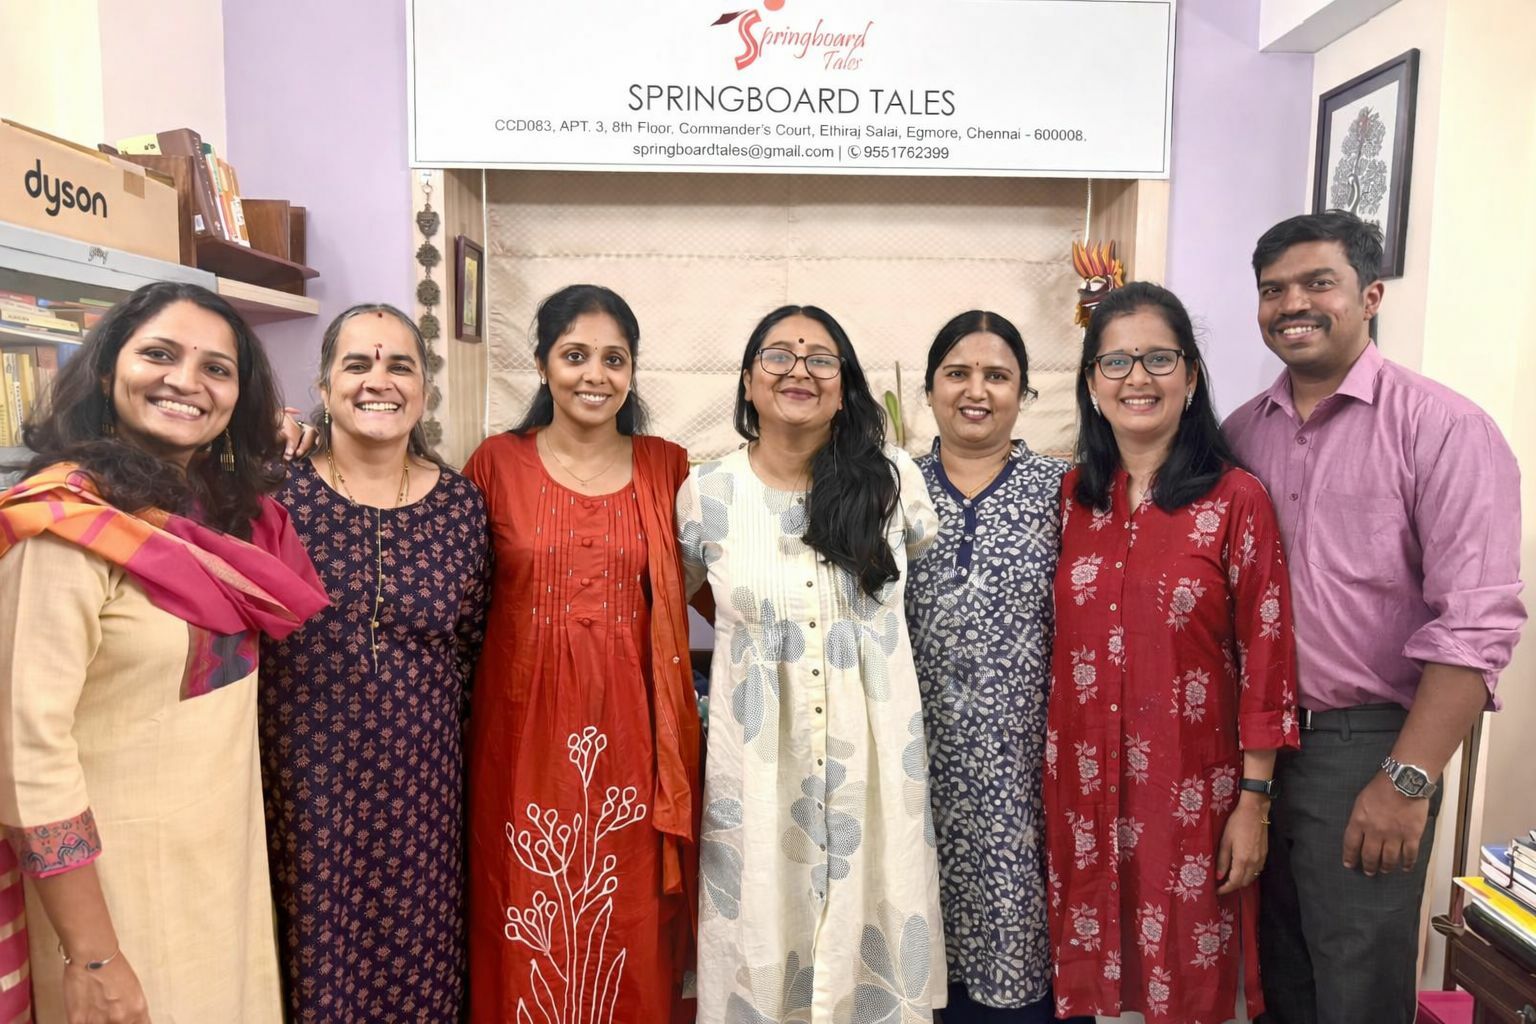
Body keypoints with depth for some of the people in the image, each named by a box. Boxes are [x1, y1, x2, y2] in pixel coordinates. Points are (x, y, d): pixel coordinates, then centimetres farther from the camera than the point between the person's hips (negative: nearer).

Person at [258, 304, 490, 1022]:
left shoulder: (462, 505, -1)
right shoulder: (278, 497, -7)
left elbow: (470, 646, 7)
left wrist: (428, 716, 5)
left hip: (420, 782, 2)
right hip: (304, 781, -2)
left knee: (418, 964, 15)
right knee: (316, 962, 12)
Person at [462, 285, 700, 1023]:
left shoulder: (666, 466, 3)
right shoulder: (497, 462, 0)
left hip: (629, 729, 1)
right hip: (525, 727, 0)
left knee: (627, 930, 12)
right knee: (529, 936, 10)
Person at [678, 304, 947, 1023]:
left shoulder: (894, 479, -3)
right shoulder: (707, 493, -4)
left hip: (873, 757, 1)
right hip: (757, 761, 0)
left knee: (874, 945, 12)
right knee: (761, 946, 11)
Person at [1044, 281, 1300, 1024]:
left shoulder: (1236, 499, -10)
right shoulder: (1071, 495, 2)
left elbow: (1266, 660, -8)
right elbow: (1058, 643, 7)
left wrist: (1254, 803, -7)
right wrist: (1051, 773, 7)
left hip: (1192, 788, -3)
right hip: (1084, 784, 3)